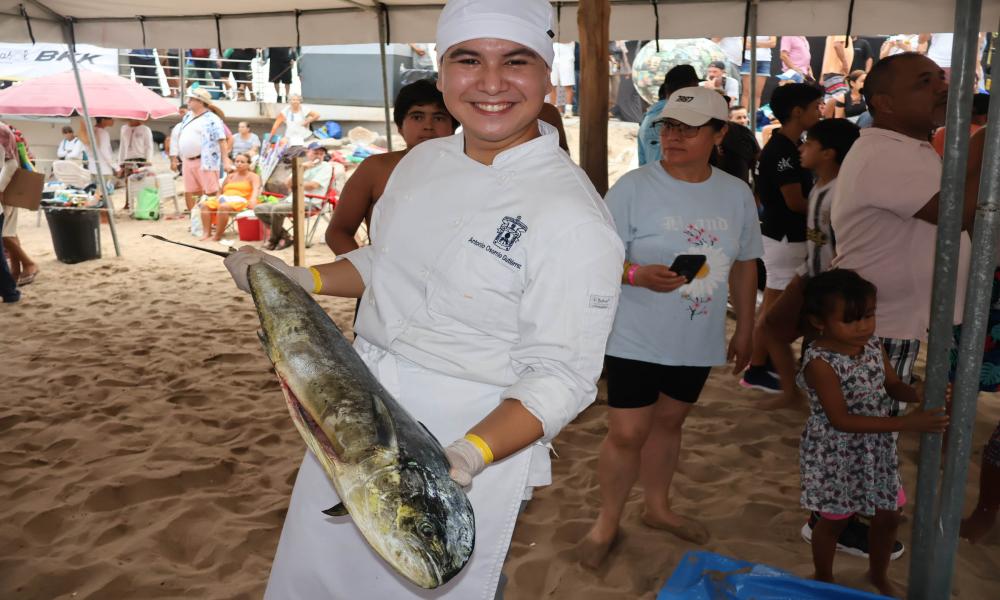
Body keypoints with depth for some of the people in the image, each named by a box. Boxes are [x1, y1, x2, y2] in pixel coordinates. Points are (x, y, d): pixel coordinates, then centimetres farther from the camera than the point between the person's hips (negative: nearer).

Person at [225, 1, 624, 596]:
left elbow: (560, 376, -20)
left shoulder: (574, 218, -21)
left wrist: (467, 456, -33)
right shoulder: (422, 161, 2)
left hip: (481, 440, -6)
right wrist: (299, 278, 4)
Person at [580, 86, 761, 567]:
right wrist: (638, 275, -32)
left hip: (698, 342, 4)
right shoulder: (633, 187, -12)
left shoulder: (737, 194, 3)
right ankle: (606, 523, 21)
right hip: (636, 340, -4)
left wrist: (744, 328, 14)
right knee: (627, 433, 0)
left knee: (669, 422, 18)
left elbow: (744, 263, 13)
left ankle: (658, 508, 39)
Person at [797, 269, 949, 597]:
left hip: (877, 450, 7)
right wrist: (907, 423, -33)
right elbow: (842, 420, -30)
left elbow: (893, 386, 4)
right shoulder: (819, 362, -28)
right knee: (834, 520, 14)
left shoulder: (872, 345, -5)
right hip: (835, 456, -6)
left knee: (888, 516, 20)